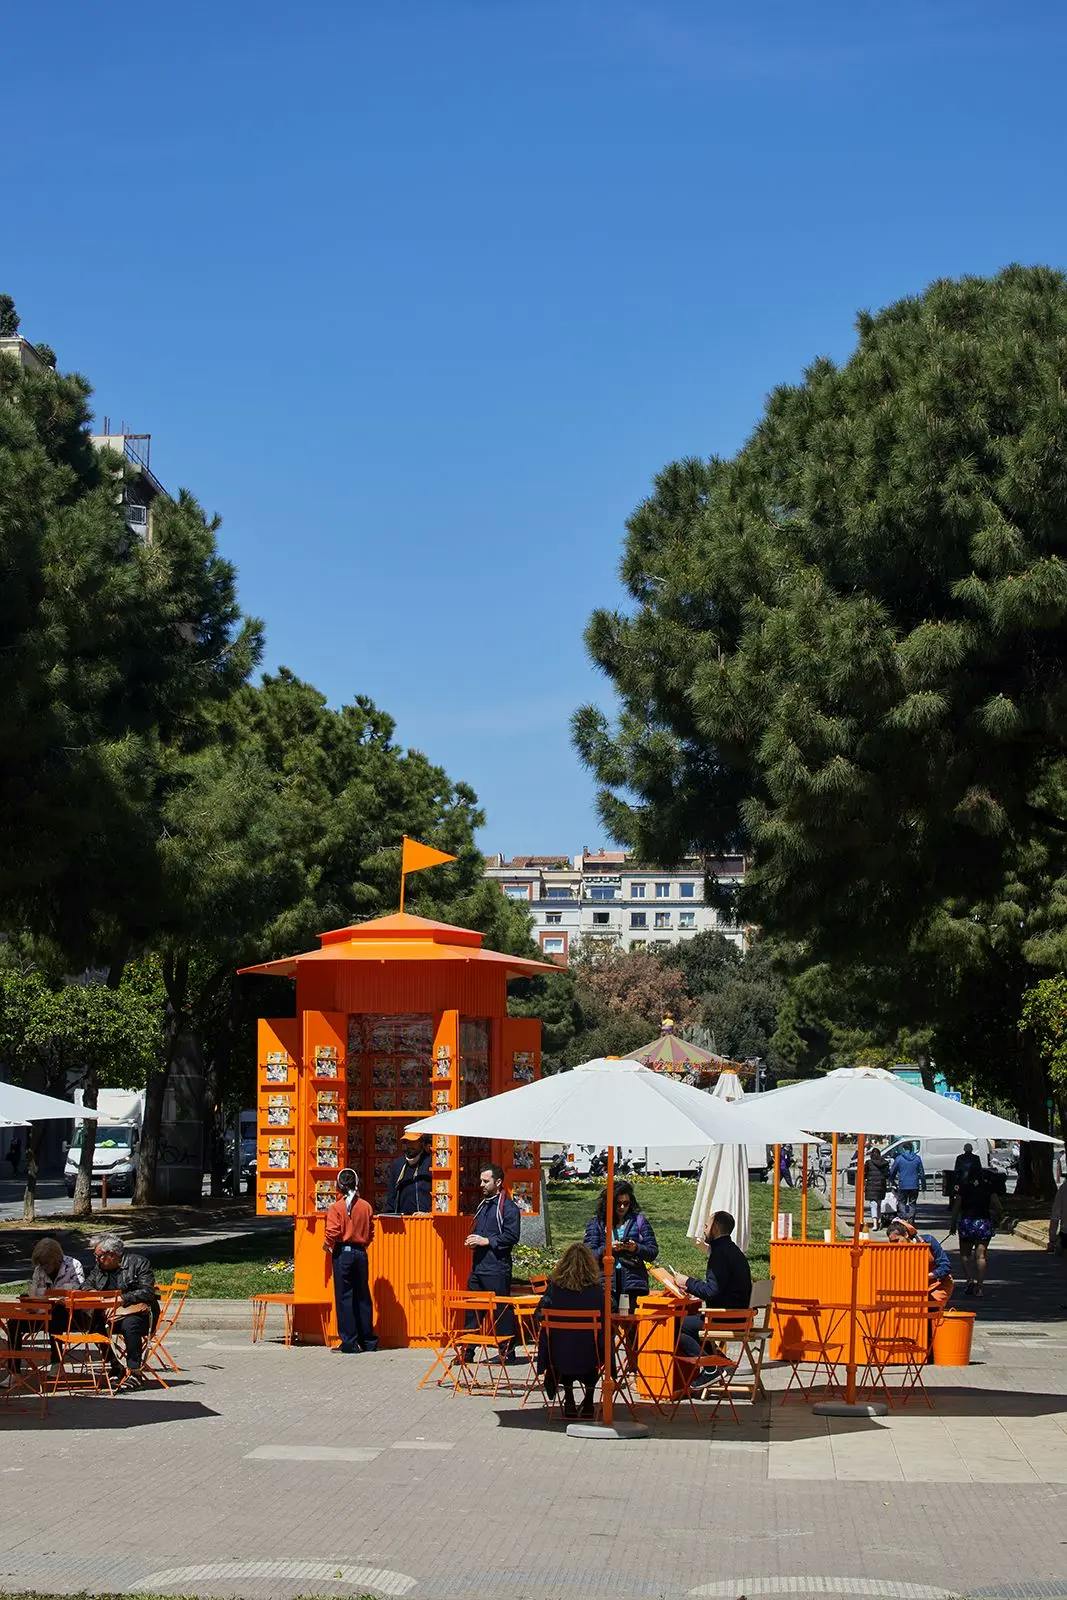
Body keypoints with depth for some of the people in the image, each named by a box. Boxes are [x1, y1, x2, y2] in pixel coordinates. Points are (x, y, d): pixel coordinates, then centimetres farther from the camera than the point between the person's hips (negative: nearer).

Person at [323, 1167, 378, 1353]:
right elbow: (370, 1232, 6)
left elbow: (332, 1233, -14)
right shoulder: (366, 1206, 2)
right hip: (361, 1253, 4)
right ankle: (368, 1340, 17)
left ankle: (349, 1342, -1)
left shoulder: (336, 1207, -10)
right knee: (363, 1296, 12)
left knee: (344, 1297, 1)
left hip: (342, 1253, -4)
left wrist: (327, 1245, 5)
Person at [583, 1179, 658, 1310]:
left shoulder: (638, 1220, 11)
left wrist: (636, 1248, -11)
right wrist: (607, 1248, -14)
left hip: (633, 1282, 0)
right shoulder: (596, 1223, 10)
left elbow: (653, 1252, 7)